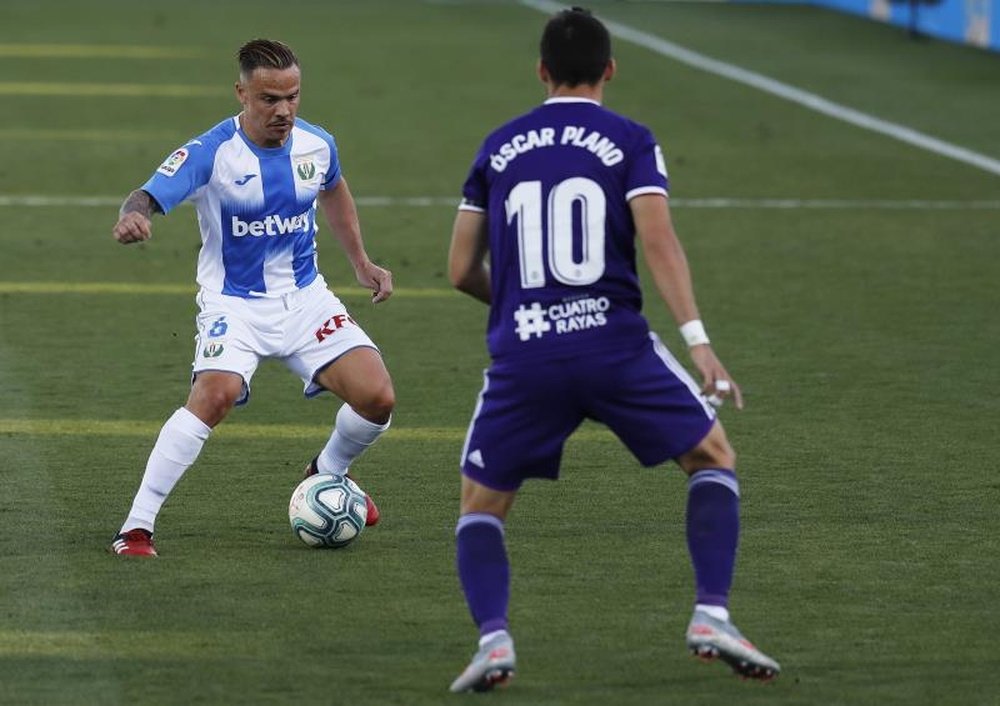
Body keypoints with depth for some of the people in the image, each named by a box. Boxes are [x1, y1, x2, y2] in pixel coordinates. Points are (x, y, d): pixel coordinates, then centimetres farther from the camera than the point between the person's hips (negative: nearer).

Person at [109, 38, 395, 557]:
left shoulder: (317, 145, -2)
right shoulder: (211, 153, -17)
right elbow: (148, 197, -29)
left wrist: (361, 263, 21)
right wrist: (133, 216, -53)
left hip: (305, 298, 5)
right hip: (235, 304, -5)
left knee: (377, 397, -10)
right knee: (215, 394, -32)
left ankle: (329, 473, 25)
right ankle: (136, 527, -24)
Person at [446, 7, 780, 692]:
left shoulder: (498, 148, 14)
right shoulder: (629, 141, 5)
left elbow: (462, 270, 15)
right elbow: (657, 238, -11)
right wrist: (698, 341, -16)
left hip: (521, 355, 2)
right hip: (615, 344, -2)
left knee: (481, 507, 16)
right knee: (714, 458, 17)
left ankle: (493, 637, -9)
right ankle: (712, 616, 1)